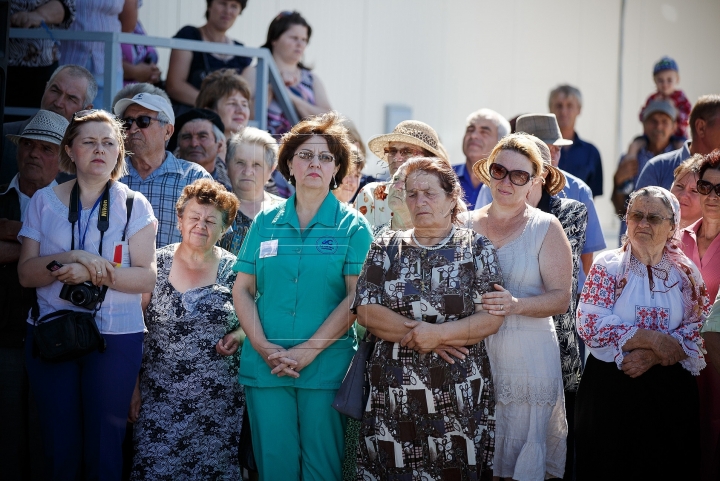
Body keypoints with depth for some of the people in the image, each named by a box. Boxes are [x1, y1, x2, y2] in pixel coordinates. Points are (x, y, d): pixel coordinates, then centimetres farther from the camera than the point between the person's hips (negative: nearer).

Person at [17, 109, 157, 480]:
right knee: (60, 448, 3)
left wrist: (93, 274, -18)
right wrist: (74, 258, -16)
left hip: (117, 337, -1)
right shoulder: (44, 201, 7)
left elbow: (146, 278, -4)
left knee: (104, 448, -1)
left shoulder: (134, 206, 3)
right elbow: (26, 273, 1)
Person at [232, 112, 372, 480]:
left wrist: (307, 352, -14)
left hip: (326, 366, -2)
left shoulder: (352, 226, 1)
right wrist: (263, 347, -8)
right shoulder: (265, 222, 9)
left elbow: (355, 298, -7)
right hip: (264, 365, 2)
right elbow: (242, 289, 7)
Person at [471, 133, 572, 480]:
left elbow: (561, 298, -5)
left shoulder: (546, 228, 0)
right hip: (471, 352, 3)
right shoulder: (467, 225, 10)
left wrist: (516, 305, -22)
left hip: (529, 356, -3)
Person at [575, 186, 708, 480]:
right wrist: (652, 339, -18)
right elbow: (590, 326, -14)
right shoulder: (608, 266, -4)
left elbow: (698, 332, -2)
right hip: (611, 389, -2)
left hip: (670, 390, 2)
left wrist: (651, 357, -17)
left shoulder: (685, 273, 4)